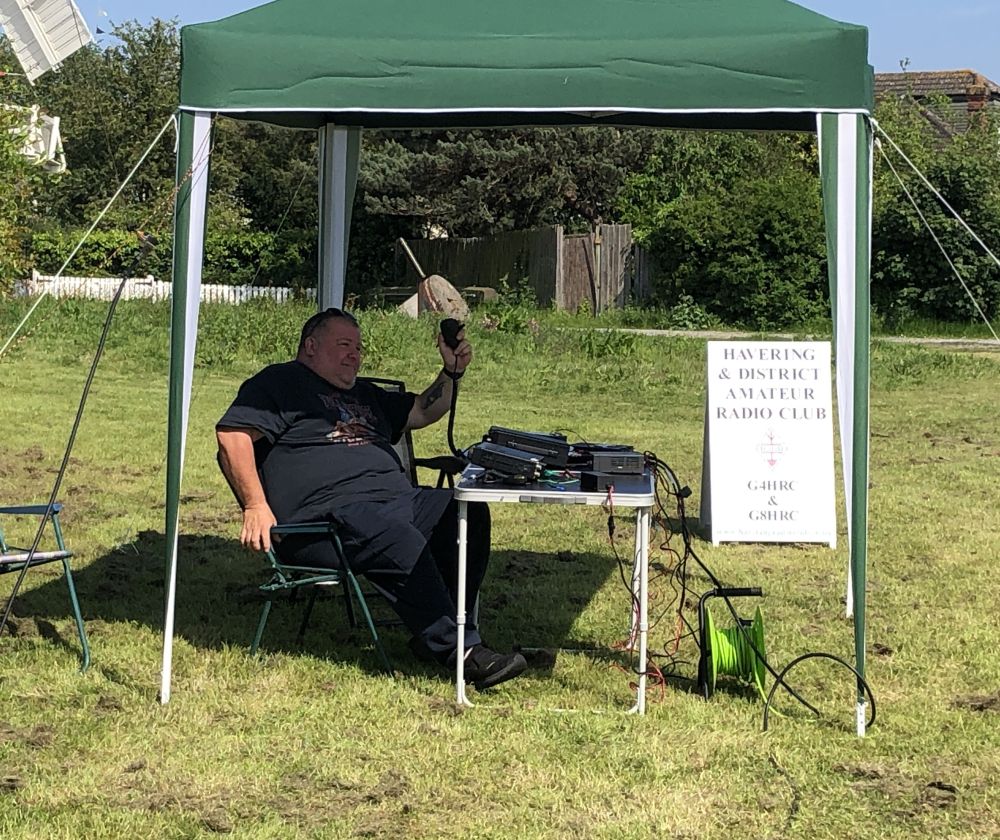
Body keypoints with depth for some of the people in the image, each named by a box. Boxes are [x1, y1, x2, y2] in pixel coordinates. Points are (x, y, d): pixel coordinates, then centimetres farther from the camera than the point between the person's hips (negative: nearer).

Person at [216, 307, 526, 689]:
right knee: (403, 544, -35)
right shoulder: (280, 382, 8)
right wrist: (256, 507, -16)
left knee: (467, 513, -15)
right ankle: (462, 651, -33)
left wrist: (451, 372, 18)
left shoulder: (364, 395, 34)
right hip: (328, 512, -8)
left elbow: (422, 412, 37)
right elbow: (232, 435, -6)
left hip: (396, 498, 8)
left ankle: (436, 637, -16)